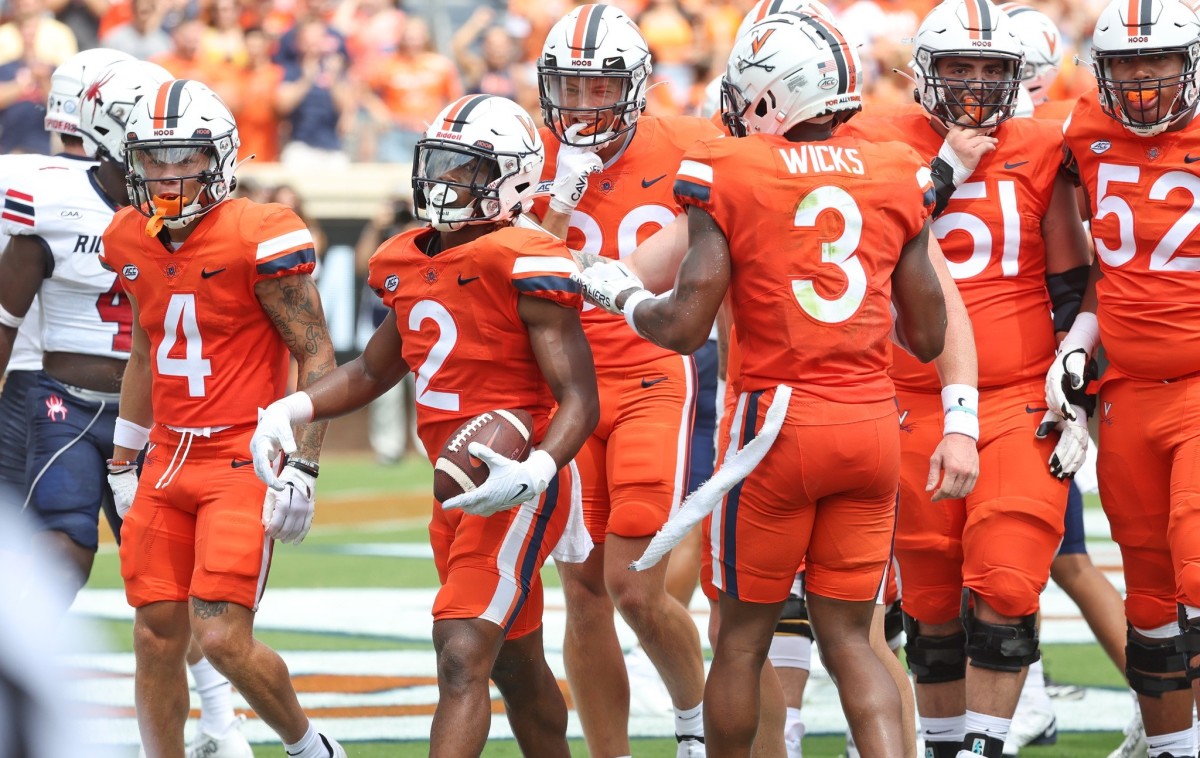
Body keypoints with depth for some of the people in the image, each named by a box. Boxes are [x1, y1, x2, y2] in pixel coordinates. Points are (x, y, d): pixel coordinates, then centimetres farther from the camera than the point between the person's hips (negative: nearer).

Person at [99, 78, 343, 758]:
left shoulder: (258, 239, -13)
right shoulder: (132, 242, 8)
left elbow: (318, 357, -10)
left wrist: (302, 469, -15)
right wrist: (124, 461, 24)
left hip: (243, 465, -6)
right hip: (169, 463, 6)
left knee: (223, 638, -13)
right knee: (157, 638, 4)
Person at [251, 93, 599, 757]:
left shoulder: (524, 266, -14)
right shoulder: (408, 266, 11)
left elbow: (579, 398, -17)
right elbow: (372, 372, 26)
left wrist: (534, 473, -34)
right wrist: (291, 410, 10)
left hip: (515, 487, -9)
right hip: (456, 492, 9)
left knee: (463, 656, -20)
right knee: (515, 666, 20)